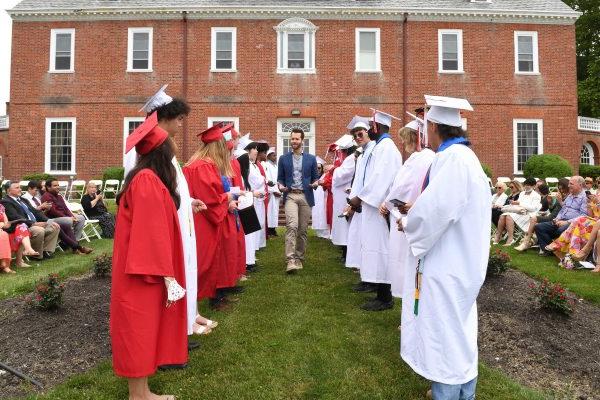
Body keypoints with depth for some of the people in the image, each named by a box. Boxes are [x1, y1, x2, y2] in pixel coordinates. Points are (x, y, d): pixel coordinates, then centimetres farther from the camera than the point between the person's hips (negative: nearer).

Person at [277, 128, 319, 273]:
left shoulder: (311, 158, 10)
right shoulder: (283, 158, 9)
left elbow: (315, 177, 12)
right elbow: (280, 178, 10)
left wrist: (315, 183, -10)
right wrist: (280, 186, -11)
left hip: (306, 196, 2)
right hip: (290, 196, -1)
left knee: (302, 229, 7)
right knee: (292, 226, -18)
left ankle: (299, 258, 19)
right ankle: (290, 260, -19)